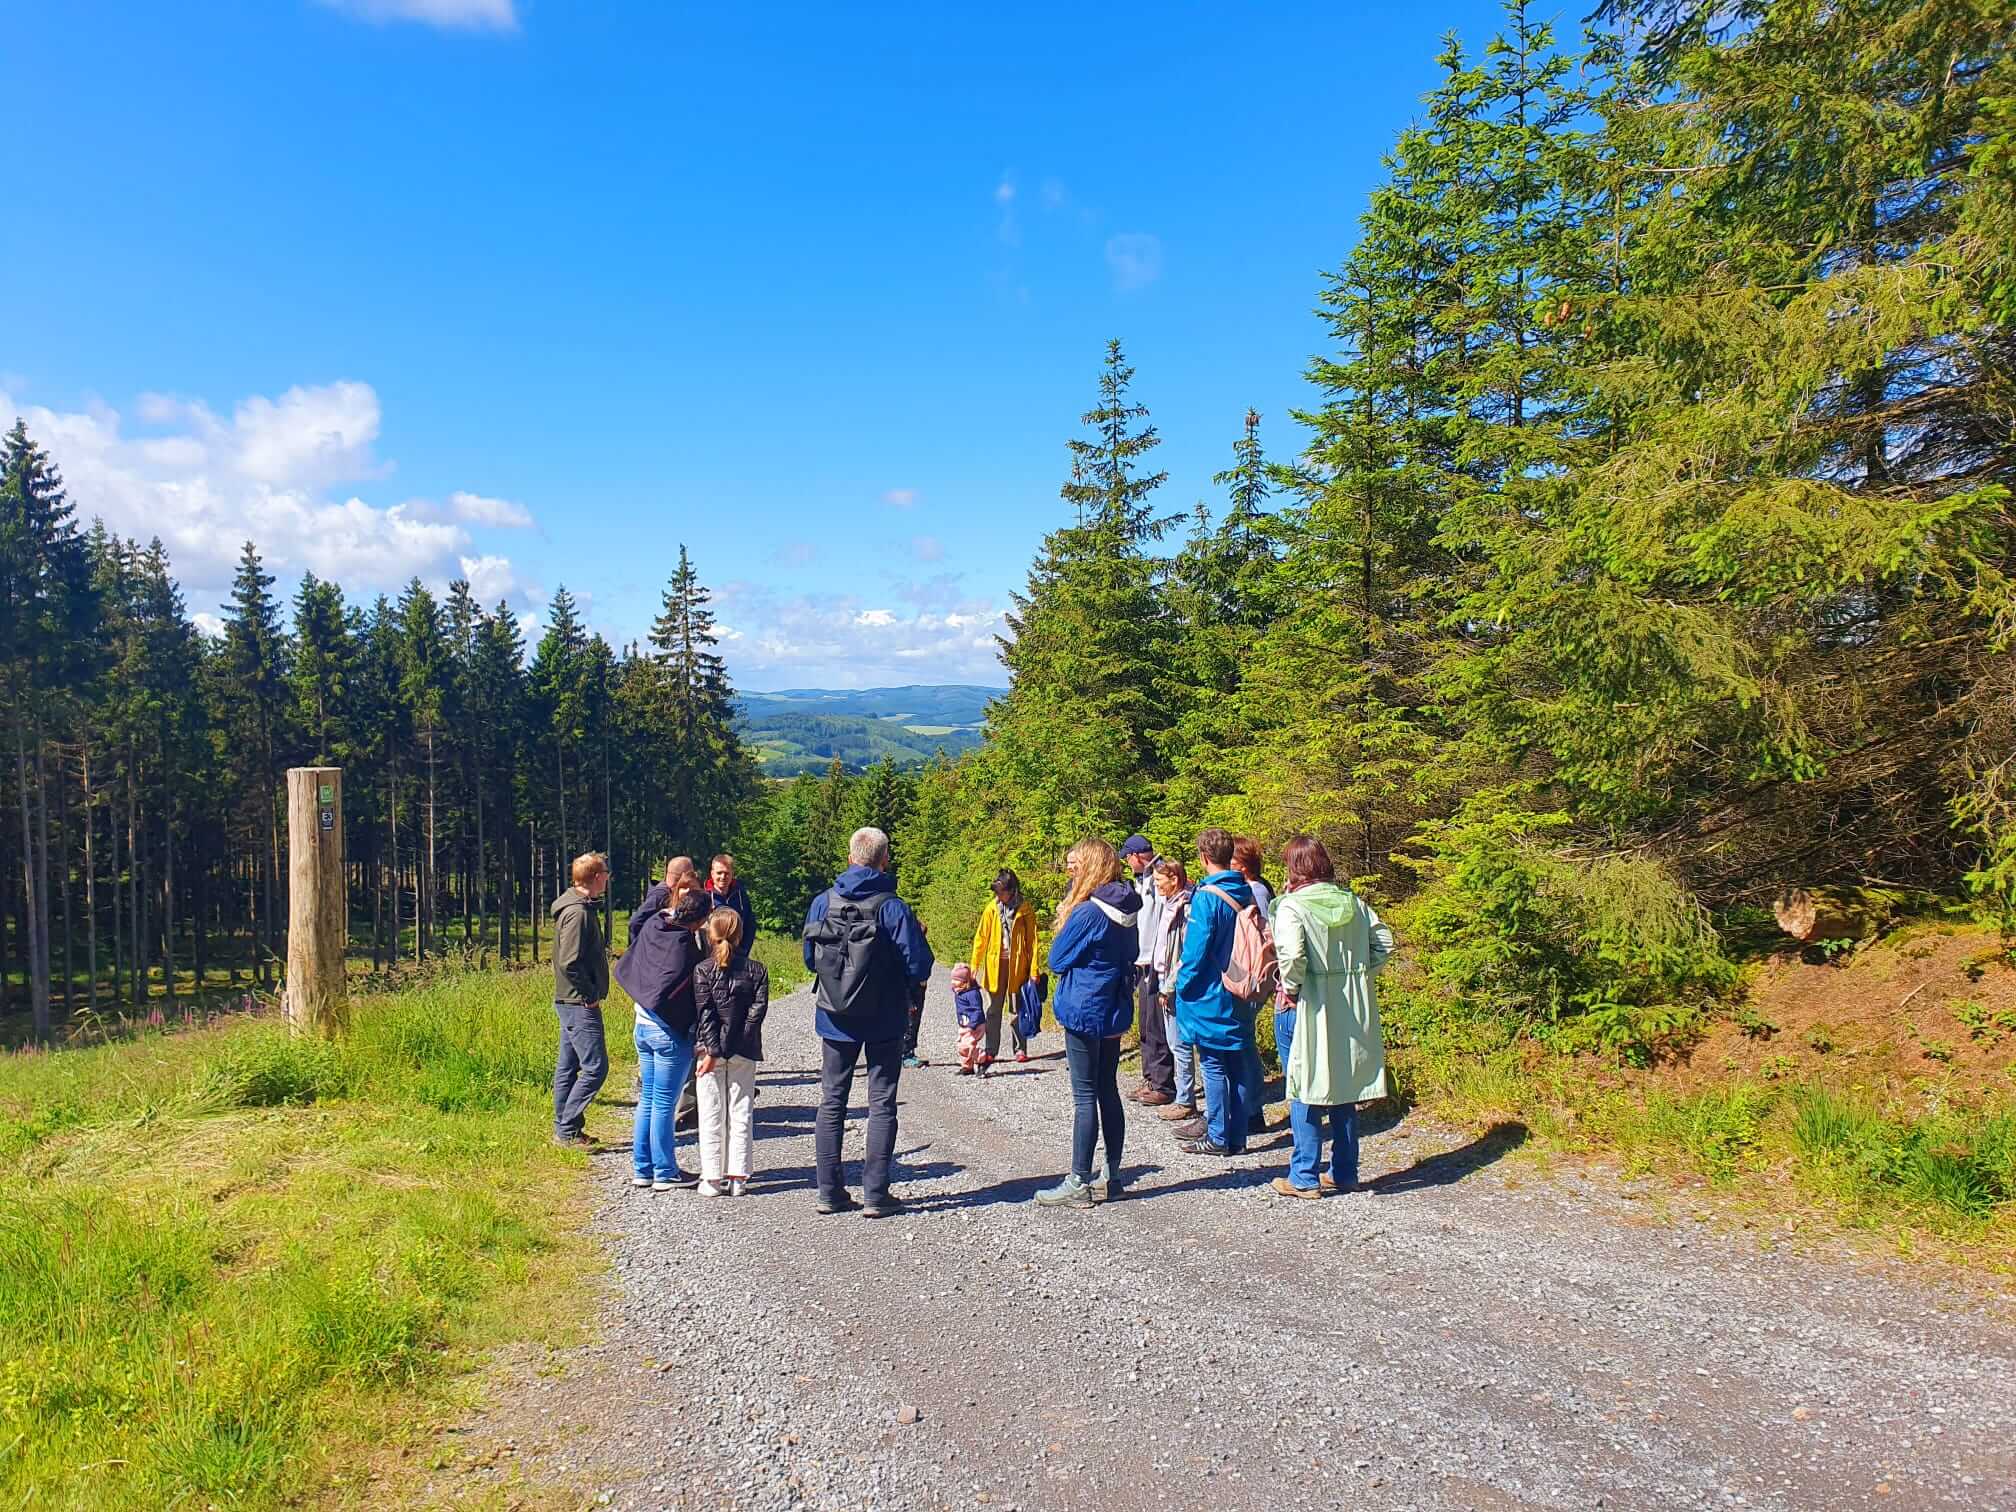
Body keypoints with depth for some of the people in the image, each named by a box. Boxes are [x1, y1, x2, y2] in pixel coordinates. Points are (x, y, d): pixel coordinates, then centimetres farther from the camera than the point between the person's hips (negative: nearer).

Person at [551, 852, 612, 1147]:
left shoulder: (574, 906, 14)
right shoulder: (578, 912, -18)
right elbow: (570, 962, -25)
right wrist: (590, 996, -15)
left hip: (569, 1001, 11)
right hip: (581, 1004, -11)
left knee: (568, 1067, 14)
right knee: (595, 1067, -7)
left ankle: (564, 1128, 21)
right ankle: (567, 1129, -2)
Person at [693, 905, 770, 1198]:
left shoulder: (703, 970, -7)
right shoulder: (756, 969, -1)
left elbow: (705, 1014, -12)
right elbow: (757, 1010, -8)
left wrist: (712, 1051, -12)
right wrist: (740, 1042, -5)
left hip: (711, 1051, -2)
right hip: (744, 1053, 2)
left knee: (711, 1115, 6)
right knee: (741, 1113, 9)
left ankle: (712, 1178, 9)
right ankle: (738, 1177, 10)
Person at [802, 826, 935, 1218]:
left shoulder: (822, 903, -3)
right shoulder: (893, 907, -14)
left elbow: (810, 960, 7)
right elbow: (919, 967, -14)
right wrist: (917, 937, 5)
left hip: (834, 1020, 3)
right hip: (884, 1021, -3)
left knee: (831, 1102, 13)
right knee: (881, 1104, 6)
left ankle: (829, 1191, 15)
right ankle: (875, 1195, 5)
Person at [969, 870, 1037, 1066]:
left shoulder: (1024, 910, -3)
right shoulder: (991, 908, 2)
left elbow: (1032, 941, -2)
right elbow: (981, 937, 4)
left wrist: (1033, 970, -6)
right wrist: (975, 965, -2)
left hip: (1017, 964, -2)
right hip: (995, 964, 2)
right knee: (994, 1010, 7)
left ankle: (1020, 1049, 16)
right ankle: (990, 1050, 12)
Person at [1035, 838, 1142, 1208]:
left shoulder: (1088, 912, -19)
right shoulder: (1125, 911, 7)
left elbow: (1057, 959, -11)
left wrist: (1064, 920, 2)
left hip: (1084, 1013, -8)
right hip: (1114, 1012, 8)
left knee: (1085, 1097, -3)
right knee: (1107, 1092, 13)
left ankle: (1078, 1184, 4)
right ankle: (1112, 1177, 19)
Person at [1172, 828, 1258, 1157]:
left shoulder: (1206, 897, -17)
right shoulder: (1245, 894, 5)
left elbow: (1196, 948, -18)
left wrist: (1182, 983, -6)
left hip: (1210, 996, -7)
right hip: (1239, 995, 7)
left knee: (1214, 1067, 1)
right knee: (1236, 1066, 11)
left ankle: (1217, 1138, 7)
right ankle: (1237, 1136, 18)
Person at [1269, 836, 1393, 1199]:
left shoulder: (1292, 906, -13)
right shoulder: (1353, 901, 6)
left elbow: (1292, 953, -26)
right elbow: (1384, 942, 5)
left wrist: (1290, 986, -10)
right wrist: (1357, 972, 9)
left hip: (1314, 1007, -6)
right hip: (1353, 1009, 6)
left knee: (1306, 1092, 3)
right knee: (1345, 1089, 15)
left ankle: (1304, 1178, 9)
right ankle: (1344, 1173, 24)